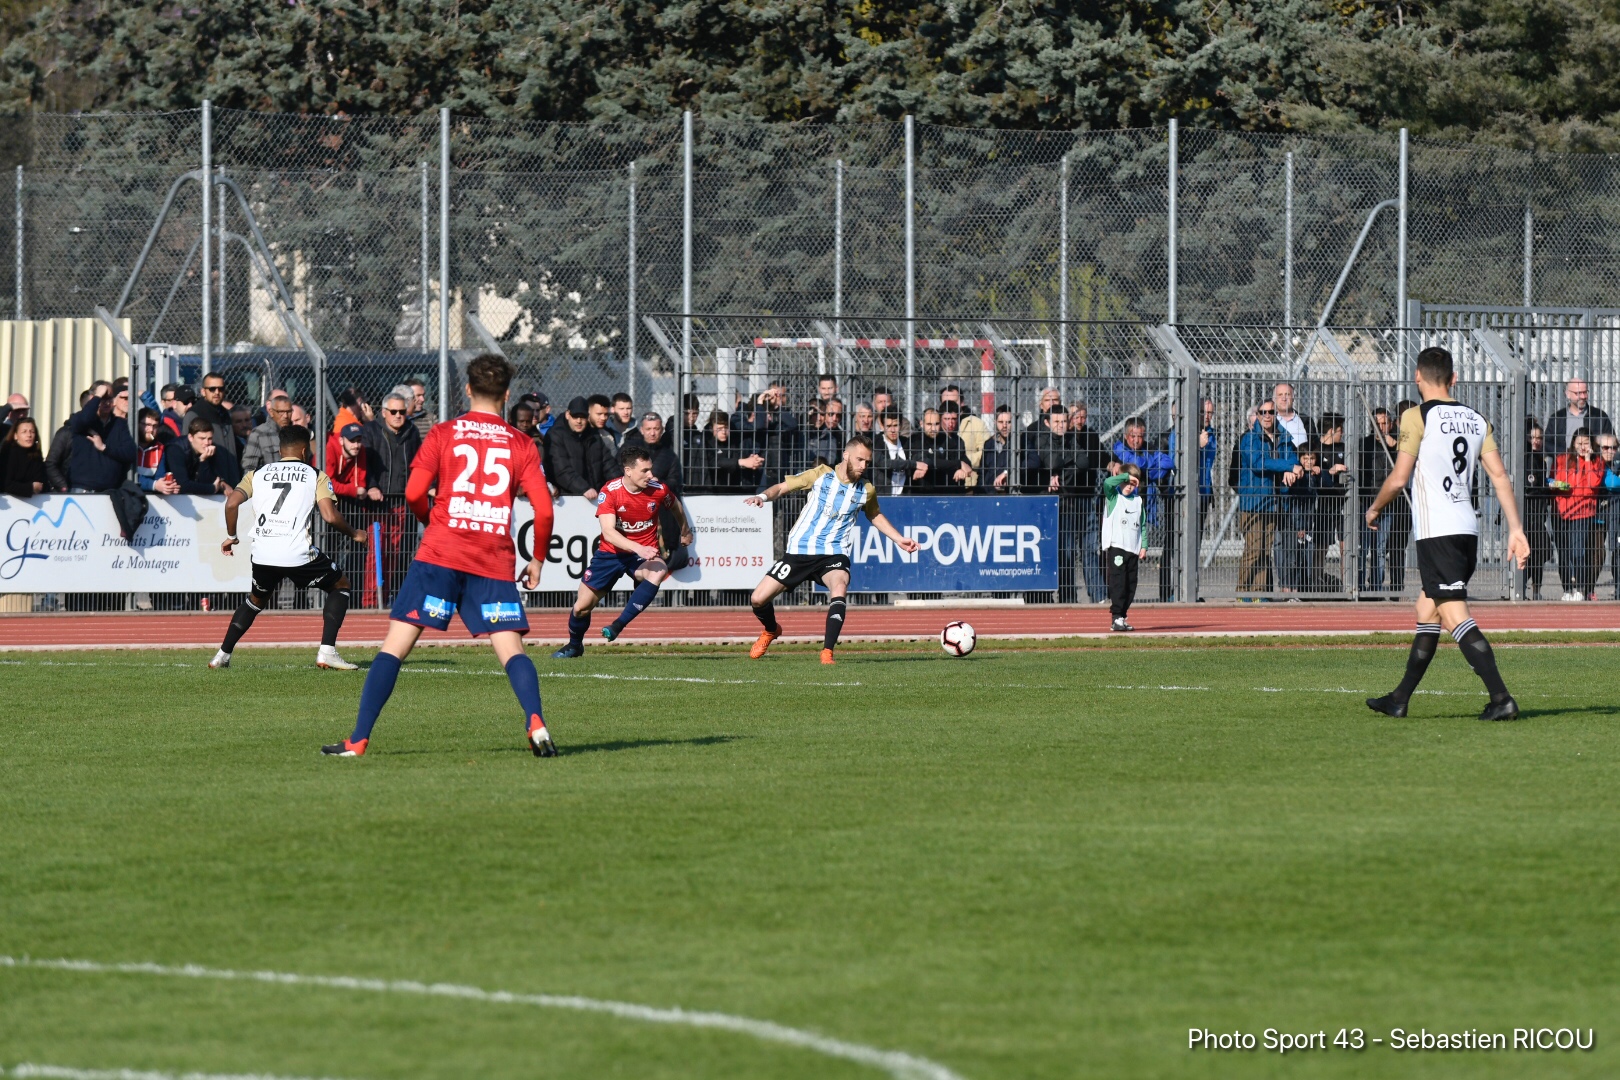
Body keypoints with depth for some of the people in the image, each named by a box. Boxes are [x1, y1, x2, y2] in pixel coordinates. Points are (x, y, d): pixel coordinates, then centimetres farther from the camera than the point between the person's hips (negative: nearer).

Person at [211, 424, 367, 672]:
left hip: (262, 556, 4)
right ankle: (327, 651, 5)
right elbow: (330, 516, -5)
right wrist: (353, 533, 13)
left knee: (257, 598, 32)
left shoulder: (258, 474, 15)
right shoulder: (315, 476, 7)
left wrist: (231, 536, 17)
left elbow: (232, 503, 2)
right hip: (299, 555, -4)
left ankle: (223, 655, 26)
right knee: (340, 585, 19)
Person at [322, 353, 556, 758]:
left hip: (441, 554, -1)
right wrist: (538, 560, 14)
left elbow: (414, 493, -2)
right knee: (511, 650, 1)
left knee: (396, 644, 1)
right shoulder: (521, 444, 7)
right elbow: (543, 509, 0)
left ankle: (359, 739, -3)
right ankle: (536, 723, -23)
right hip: (495, 561, 1)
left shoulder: (443, 434, 5)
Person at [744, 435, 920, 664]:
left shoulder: (866, 490, 4)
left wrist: (899, 539, 19)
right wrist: (763, 496, -19)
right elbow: (782, 487, 2)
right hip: (799, 551, 0)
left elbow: (875, 516, 26)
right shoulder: (821, 476, -3)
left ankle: (827, 653, -29)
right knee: (758, 600, -2)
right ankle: (771, 631, 33)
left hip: (834, 554, 0)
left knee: (839, 591, -33)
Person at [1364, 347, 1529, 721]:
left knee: (1455, 617, -11)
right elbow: (1500, 476, 7)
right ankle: (1400, 699, 25)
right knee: (1427, 610, 18)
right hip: (1468, 528, 8)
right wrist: (1515, 529, 7)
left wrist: (1374, 509, 9)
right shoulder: (1476, 420, 12)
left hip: (1437, 532, -8)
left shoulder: (1417, 417, -7)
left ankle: (1501, 697, -22)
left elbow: (1399, 478, -10)